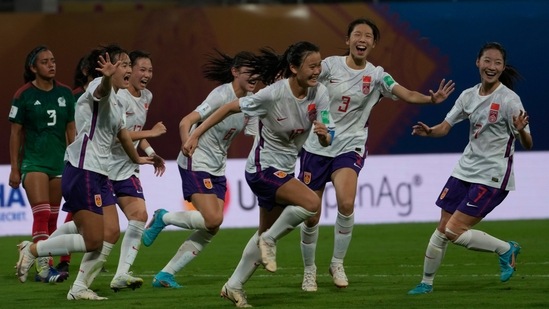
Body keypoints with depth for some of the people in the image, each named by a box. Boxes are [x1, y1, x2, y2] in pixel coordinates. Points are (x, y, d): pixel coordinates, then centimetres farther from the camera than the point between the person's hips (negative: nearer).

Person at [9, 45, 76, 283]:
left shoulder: (65, 93, 6)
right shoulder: (24, 95, -5)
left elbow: (71, 130, 12)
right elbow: (15, 133, -1)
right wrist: (14, 168, -3)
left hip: (59, 162, 4)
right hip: (34, 162, -4)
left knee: (52, 218, 6)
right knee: (42, 213, -15)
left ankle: (46, 267, 11)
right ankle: (42, 267, -18)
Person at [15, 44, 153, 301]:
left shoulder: (116, 102, 18)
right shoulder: (100, 88, -11)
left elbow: (121, 133, 38)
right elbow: (101, 89, -39)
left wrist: (136, 158, 54)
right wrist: (107, 77, -63)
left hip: (99, 175, 10)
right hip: (82, 172, -10)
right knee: (93, 241, -10)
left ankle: (79, 288, 17)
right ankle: (32, 251, 4)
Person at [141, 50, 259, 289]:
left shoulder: (250, 100, 4)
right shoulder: (222, 96, -19)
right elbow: (186, 123, -23)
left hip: (217, 168, 8)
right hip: (197, 163, -8)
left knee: (211, 229, 0)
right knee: (213, 219, -21)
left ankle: (165, 275, 7)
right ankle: (163, 218, 5)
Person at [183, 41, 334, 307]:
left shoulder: (320, 93, -9)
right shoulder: (273, 95, -25)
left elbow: (325, 143, -8)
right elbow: (230, 108, -15)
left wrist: (324, 134, -32)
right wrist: (195, 135, -17)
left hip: (284, 170, 7)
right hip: (263, 168, -7)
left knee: (265, 234, 17)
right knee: (311, 203, -26)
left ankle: (234, 287, 31)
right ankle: (270, 240, -4)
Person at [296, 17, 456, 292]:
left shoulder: (376, 75, -1)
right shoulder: (330, 65, -4)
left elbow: (407, 95, -12)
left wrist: (431, 98, -31)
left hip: (350, 148, 0)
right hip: (316, 147, 0)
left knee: (346, 204, -26)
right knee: (311, 216, 2)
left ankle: (337, 263, -6)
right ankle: (309, 270, 24)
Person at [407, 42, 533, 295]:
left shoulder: (509, 100, -15)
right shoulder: (469, 96, 3)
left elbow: (527, 145, -15)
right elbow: (446, 126, 8)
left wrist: (521, 131, -38)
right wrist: (429, 131, -14)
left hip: (492, 177, -6)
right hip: (465, 170, 6)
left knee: (455, 230, -13)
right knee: (442, 229, 7)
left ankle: (505, 249, 6)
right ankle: (426, 282, 22)